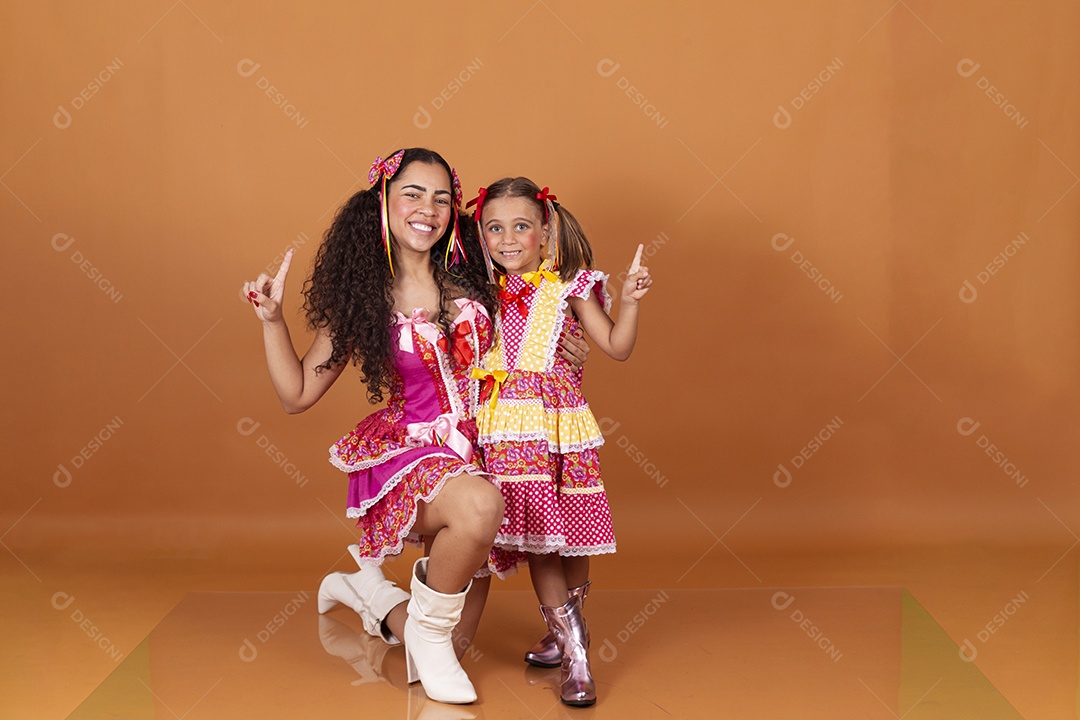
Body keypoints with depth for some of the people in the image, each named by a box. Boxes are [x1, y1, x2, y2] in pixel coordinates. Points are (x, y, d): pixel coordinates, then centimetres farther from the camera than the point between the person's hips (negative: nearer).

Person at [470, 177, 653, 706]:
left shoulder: (569, 289, 3)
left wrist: (630, 301, -15)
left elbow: (617, 347, -1)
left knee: (572, 530, 4)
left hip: (560, 422, -2)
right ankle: (572, 650, 4)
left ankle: (567, 626, 29)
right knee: (534, 533, -3)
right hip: (508, 426, 2)